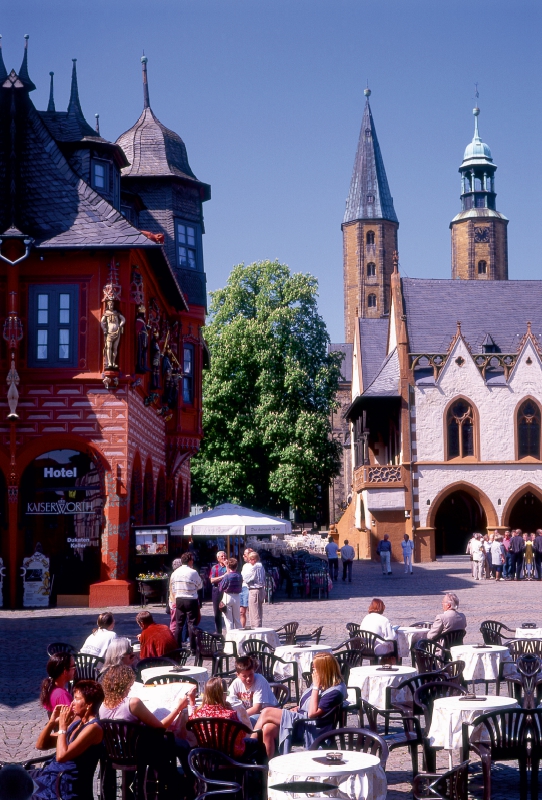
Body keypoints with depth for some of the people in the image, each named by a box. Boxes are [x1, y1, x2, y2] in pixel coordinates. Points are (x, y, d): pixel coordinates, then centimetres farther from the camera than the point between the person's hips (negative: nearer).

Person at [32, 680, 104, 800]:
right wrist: (52, 722, -1)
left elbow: (61, 756, -25)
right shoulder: (76, 722, 10)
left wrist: (62, 726, -15)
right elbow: (40, 745, 13)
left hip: (68, 789, -8)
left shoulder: (93, 728, -16)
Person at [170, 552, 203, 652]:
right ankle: (193, 649, -4)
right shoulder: (193, 572, -11)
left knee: (179, 624, 12)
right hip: (191, 600, -5)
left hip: (179, 600, 5)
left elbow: (172, 589, 10)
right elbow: (200, 586, 0)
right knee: (192, 624, -2)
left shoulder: (175, 572, 4)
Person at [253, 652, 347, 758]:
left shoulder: (335, 691, -16)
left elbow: (312, 713, -21)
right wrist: (296, 709, 5)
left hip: (311, 729, -9)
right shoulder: (323, 683, 11)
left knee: (267, 713, -14)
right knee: (268, 729, -17)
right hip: (301, 719, 9)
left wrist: (316, 687, -18)